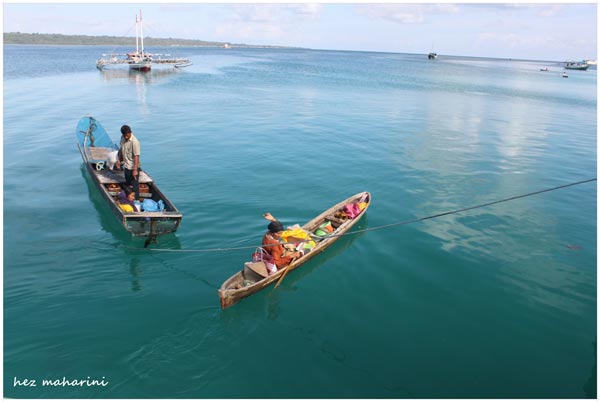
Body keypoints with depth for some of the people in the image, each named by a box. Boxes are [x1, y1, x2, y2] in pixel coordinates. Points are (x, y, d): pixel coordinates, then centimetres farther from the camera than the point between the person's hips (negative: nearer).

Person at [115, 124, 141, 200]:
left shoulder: (134, 142, -24)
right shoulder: (122, 138, 0)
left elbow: (136, 156, -25)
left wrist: (135, 170, -29)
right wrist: (119, 160, 15)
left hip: (132, 168, -8)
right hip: (126, 166, 8)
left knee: (134, 186, 0)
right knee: (127, 185, 21)